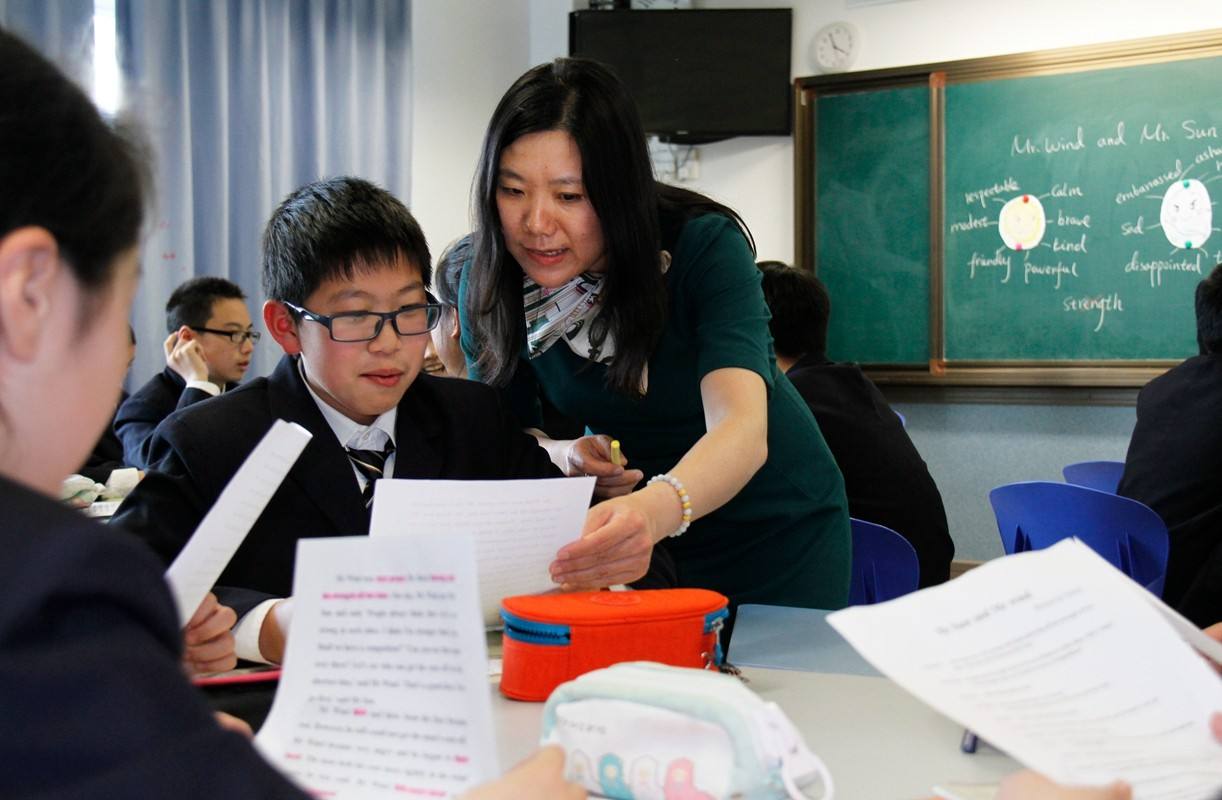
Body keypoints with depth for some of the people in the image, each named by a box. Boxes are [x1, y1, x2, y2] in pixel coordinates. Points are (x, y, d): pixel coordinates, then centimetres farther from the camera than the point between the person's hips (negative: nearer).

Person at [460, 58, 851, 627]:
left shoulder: (704, 245, -28)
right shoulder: (487, 285, -17)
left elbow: (743, 429, -42)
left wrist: (658, 509, -63)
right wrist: (562, 455, -28)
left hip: (775, 531, -2)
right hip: (635, 529, 3)